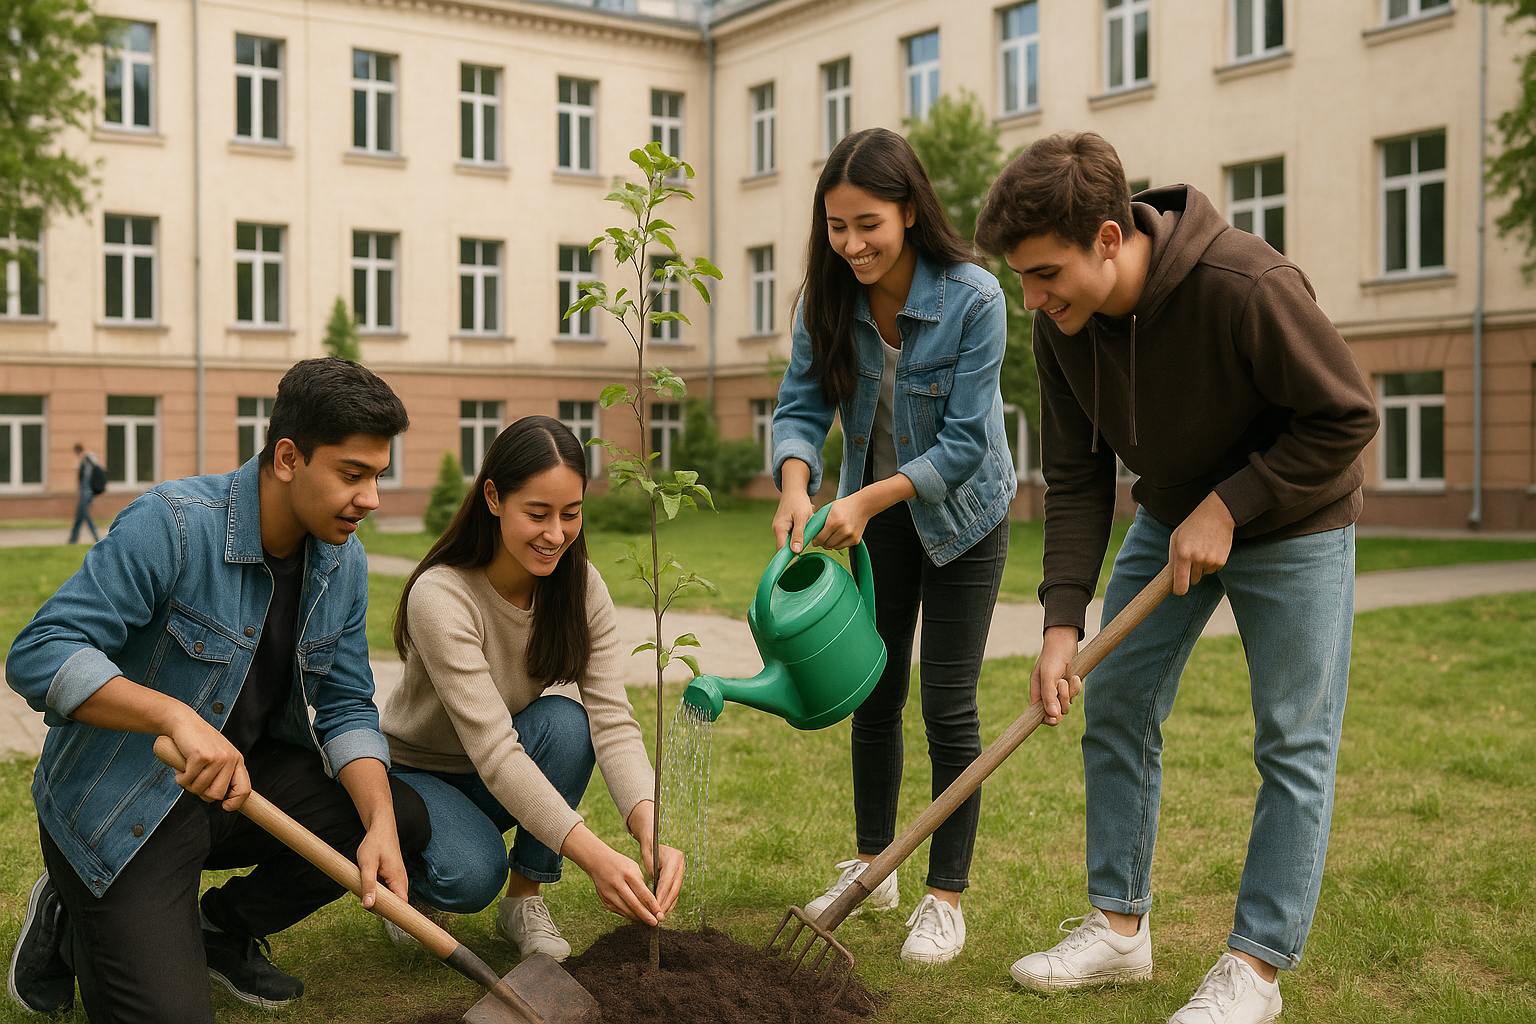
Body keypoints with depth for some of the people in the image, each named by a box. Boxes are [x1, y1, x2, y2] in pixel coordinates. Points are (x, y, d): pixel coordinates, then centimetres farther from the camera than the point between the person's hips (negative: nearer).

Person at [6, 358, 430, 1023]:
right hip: (120, 803, -6)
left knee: (403, 819, -10)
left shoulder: (344, 562, -2)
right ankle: (72, 924, 15)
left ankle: (225, 929, 12)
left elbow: (345, 707, -1)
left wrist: (380, 824, -18)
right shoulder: (170, 524, -24)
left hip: (245, 778, 7)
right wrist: (177, 716, -42)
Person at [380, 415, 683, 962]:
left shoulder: (580, 587, -15)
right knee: (471, 875, -34)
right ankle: (405, 876, 4)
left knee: (565, 719, -29)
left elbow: (612, 718, -24)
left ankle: (524, 900, -9)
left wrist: (651, 832, -43)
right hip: (414, 772, -4)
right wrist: (595, 856, -48)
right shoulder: (440, 596, -31)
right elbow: (492, 748, -38)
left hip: (510, 780, 4)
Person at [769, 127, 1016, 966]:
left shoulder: (973, 300, -26)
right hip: (873, 517, 5)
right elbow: (802, 406, -12)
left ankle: (945, 898, 10)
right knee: (874, 690, 13)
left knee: (948, 706, -3)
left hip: (958, 515, -4)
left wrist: (868, 500, -33)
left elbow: (964, 440, -25)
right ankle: (870, 866, 29)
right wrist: (796, 486, -32)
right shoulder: (827, 299, -13)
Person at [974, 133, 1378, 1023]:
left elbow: (1348, 417, -22)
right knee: (1115, 710, 6)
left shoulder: (1246, 284, -33)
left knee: (1294, 743, -2)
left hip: (1293, 522, -5)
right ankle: (1120, 927, 19)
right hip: (1171, 518, 6)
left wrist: (1229, 507, -23)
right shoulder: (1064, 324, -15)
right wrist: (1064, 620, -17)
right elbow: (1076, 478, -10)